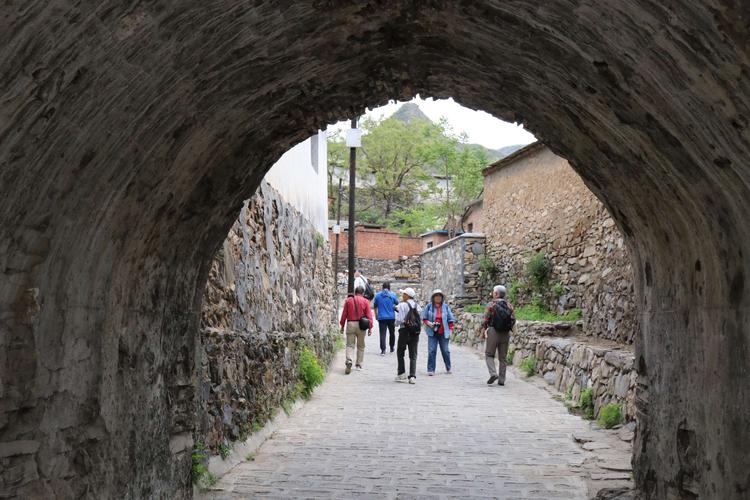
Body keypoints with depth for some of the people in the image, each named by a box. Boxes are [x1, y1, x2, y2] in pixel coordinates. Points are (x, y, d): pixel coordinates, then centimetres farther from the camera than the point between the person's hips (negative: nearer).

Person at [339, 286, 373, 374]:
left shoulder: (348, 300, 4)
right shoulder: (365, 301, 1)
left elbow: (344, 314, 4)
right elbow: (369, 315, -3)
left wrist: (342, 326, 10)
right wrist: (370, 328, -1)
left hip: (350, 324, 0)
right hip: (361, 325, 0)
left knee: (350, 344, 2)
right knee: (360, 346, 13)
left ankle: (349, 360, -22)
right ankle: (359, 364, 16)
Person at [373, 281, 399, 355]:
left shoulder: (378, 295, 0)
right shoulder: (392, 295, -4)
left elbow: (375, 306, 9)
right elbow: (397, 303, 10)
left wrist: (376, 315, 23)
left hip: (381, 317, 0)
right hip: (391, 317, 0)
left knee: (382, 334, -4)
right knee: (392, 333, 18)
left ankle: (383, 350, -15)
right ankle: (391, 347, 28)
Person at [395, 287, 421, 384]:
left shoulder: (402, 305, -10)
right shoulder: (417, 305, 7)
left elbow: (399, 320, -16)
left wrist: (397, 323, 6)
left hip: (405, 331, -4)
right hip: (415, 332, 4)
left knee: (400, 352, 12)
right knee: (413, 355, 5)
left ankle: (402, 374, 6)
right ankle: (412, 376, -3)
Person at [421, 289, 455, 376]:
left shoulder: (445, 307, 5)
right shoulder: (429, 306, 1)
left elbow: (451, 319, 10)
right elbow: (424, 318, 7)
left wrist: (450, 330, 4)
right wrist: (429, 323, -12)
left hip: (443, 333, 1)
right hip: (432, 332, -1)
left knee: (445, 351, 8)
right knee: (431, 350, -6)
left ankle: (448, 368, 25)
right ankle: (431, 370, 0)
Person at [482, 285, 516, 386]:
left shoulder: (491, 304, -6)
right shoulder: (509, 305, 5)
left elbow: (486, 319, -8)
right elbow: (513, 319, 5)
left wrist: (483, 330, 4)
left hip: (493, 332, -4)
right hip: (506, 334, 4)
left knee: (489, 354, 7)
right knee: (503, 357, 9)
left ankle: (493, 373, -14)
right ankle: (501, 380, 9)